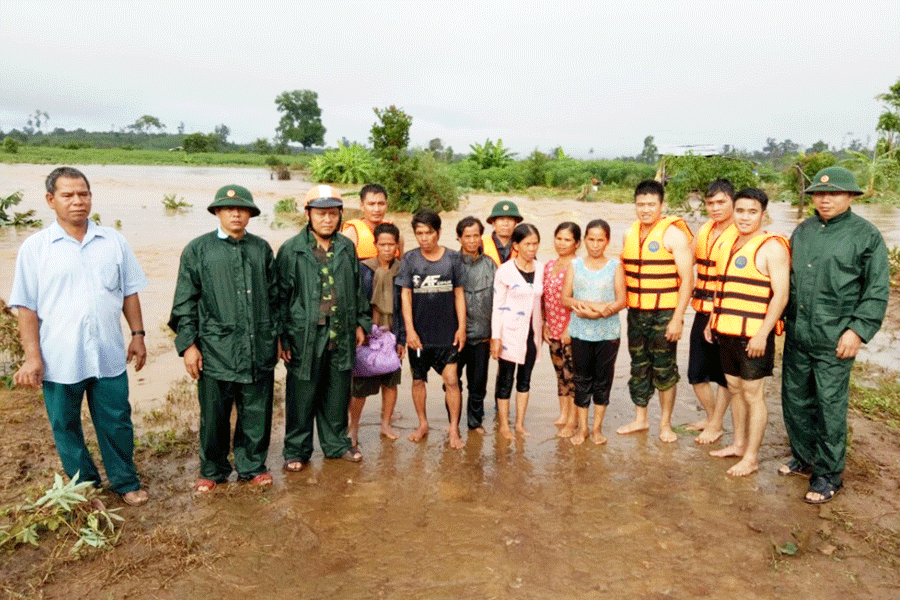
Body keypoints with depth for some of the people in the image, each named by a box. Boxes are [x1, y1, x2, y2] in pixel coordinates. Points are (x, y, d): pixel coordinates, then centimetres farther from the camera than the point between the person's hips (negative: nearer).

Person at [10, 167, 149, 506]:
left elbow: (129, 293, 8)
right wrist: (32, 358, -7)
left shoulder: (113, 242, 3)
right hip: (59, 360, -1)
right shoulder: (34, 248, -3)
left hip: (109, 355, 1)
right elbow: (27, 307, -3)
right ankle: (84, 488, 31)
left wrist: (138, 335, 4)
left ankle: (125, 483, 28)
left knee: (116, 423, 11)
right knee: (66, 428, 13)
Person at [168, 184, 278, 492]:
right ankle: (213, 470, 29)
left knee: (257, 412, 10)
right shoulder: (198, 250, 3)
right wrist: (188, 344, -3)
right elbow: (184, 302, 2)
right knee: (214, 415, 9)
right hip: (215, 349, -2)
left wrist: (277, 336, 12)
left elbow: (274, 297, 14)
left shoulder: (261, 248, 10)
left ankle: (253, 466, 28)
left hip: (259, 349, 2)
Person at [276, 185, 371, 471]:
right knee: (302, 396, 6)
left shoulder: (347, 248, 9)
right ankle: (296, 450, 22)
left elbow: (357, 289, 17)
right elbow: (281, 295, -4)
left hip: (341, 335, 4)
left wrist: (361, 323, 15)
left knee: (338, 393, 14)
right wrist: (280, 336, -6)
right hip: (305, 335, -4)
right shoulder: (291, 250, -4)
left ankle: (336, 443, 31)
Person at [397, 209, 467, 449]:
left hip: (447, 332, -1)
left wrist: (461, 327, 1)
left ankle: (454, 429, 10)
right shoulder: (409, 259, 0)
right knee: (418, 380, 12)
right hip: (418, 332, 1)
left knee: (451, 380, -5)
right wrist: (409, 329, -7)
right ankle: (422, 424, 31)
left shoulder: (453, 258, 0)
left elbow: (459, 294, 5)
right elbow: (405, 295, -1)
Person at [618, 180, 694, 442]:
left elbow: (687, 279, -12)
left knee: (664, 369, 3)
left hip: (664, 314, -5)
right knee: (639, 367, 13)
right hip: (636, 313, 5)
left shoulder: (673, 234, -9)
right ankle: (640, 419, 26)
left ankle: (665, 423, 18)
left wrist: (677, 318, -17)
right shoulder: (630, 234, 9)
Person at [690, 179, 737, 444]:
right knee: (696, 373, 14)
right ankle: (711, 416, 35)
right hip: (702, 312, 7)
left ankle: (715, 424, 25)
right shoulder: (704, 230, 9)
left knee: (724, 375, 9)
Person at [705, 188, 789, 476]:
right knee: (735, 389, 17)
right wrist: (712, 320, 17)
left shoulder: (772, 247, -11)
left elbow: (781, 295, -16)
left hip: (753, 336, -7)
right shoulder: (727, 244, 13)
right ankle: (739, 444, 31)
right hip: (726, 332, 7)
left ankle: (751, 458, 12)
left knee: (753, 395, 1)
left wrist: (763, 334, -20)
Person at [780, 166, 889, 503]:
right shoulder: (802, 231, 12)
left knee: (830, 406, 0)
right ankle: (804, 458, 32)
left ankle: (828, 475, 14)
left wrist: (858, 330, -12)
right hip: (796, 335, 6)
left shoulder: (866, 235, -3)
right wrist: (781, 315, 14)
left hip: (834, 340, -5)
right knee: (795, 399, 13)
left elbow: (877, 291, -5)